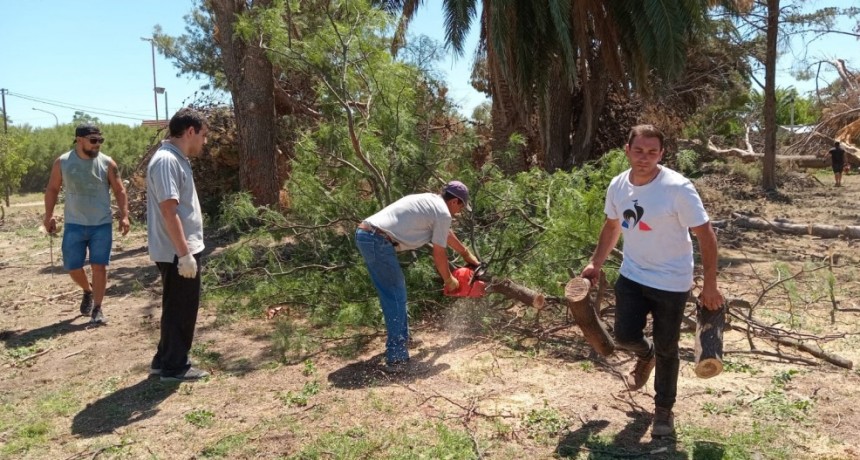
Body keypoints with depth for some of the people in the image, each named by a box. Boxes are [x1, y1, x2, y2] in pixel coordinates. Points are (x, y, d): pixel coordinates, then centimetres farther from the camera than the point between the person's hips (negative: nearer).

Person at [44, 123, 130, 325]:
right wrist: (48, 216, -1)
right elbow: (52, 189, 7)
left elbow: (119, 191, 2)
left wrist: (124, 216, -7)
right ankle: (88, 291, 37)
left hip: (102, 225, -1)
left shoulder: (107, 163, -4)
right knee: (73, 267, 5)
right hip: (74, 225, 1)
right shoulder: (62, 162, -2)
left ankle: (97, 309, 9)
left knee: (99, 266, 0)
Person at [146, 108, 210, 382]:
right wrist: (184, 253, -25)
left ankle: (165, 361, 29)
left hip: (184, 249, 10)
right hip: (177, 252, -10)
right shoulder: (167, 161, -19)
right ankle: (174, 367, 14)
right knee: (181, 309, 1)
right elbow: (168, 210, -25)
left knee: (178, 307, 18)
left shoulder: (176, 159, 13)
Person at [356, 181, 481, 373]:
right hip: (378, 241, -10)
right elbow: (439, 255, 3)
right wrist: (449, 281, 19)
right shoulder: (443, 213, -2)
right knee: (395, 296, -3)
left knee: (395, 292, 21)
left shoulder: (430, 201, 25)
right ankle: (396, 358, -2)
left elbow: (447, 234, 40)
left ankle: (401, 338, 33)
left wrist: (468, 254, 52)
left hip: (364, 234, 10)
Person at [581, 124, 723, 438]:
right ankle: (646, 355, 38)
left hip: (671, 282, -4)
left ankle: (664, 410, 31)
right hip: (631, 276, 4)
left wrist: (710, 286, -17)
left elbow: (706, 236, -16)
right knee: (625, 337, -1)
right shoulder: (617, 185, -4)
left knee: (666, 350, 8)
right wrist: (595, 264, 12)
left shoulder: (678, 188, -21)